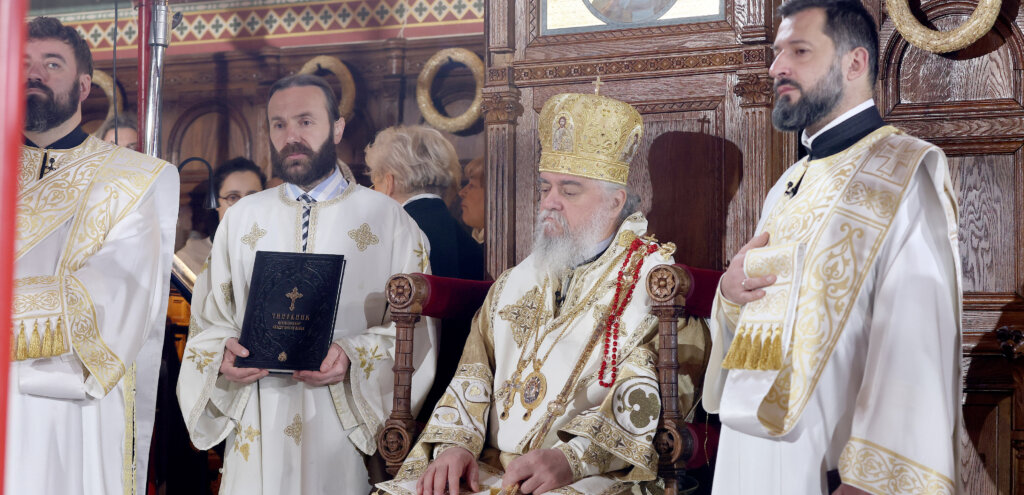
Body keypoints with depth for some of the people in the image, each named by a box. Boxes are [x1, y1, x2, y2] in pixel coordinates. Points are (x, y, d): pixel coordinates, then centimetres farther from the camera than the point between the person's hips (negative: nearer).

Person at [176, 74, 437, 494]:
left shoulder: (387, 221, 1)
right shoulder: (241, 219, 12)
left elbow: (414, 332, -3)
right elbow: (210, 321, 10)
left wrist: (354, 357, -19)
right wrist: (223, 353, -11)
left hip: (346, 429, -2)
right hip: (259, 432, 2)